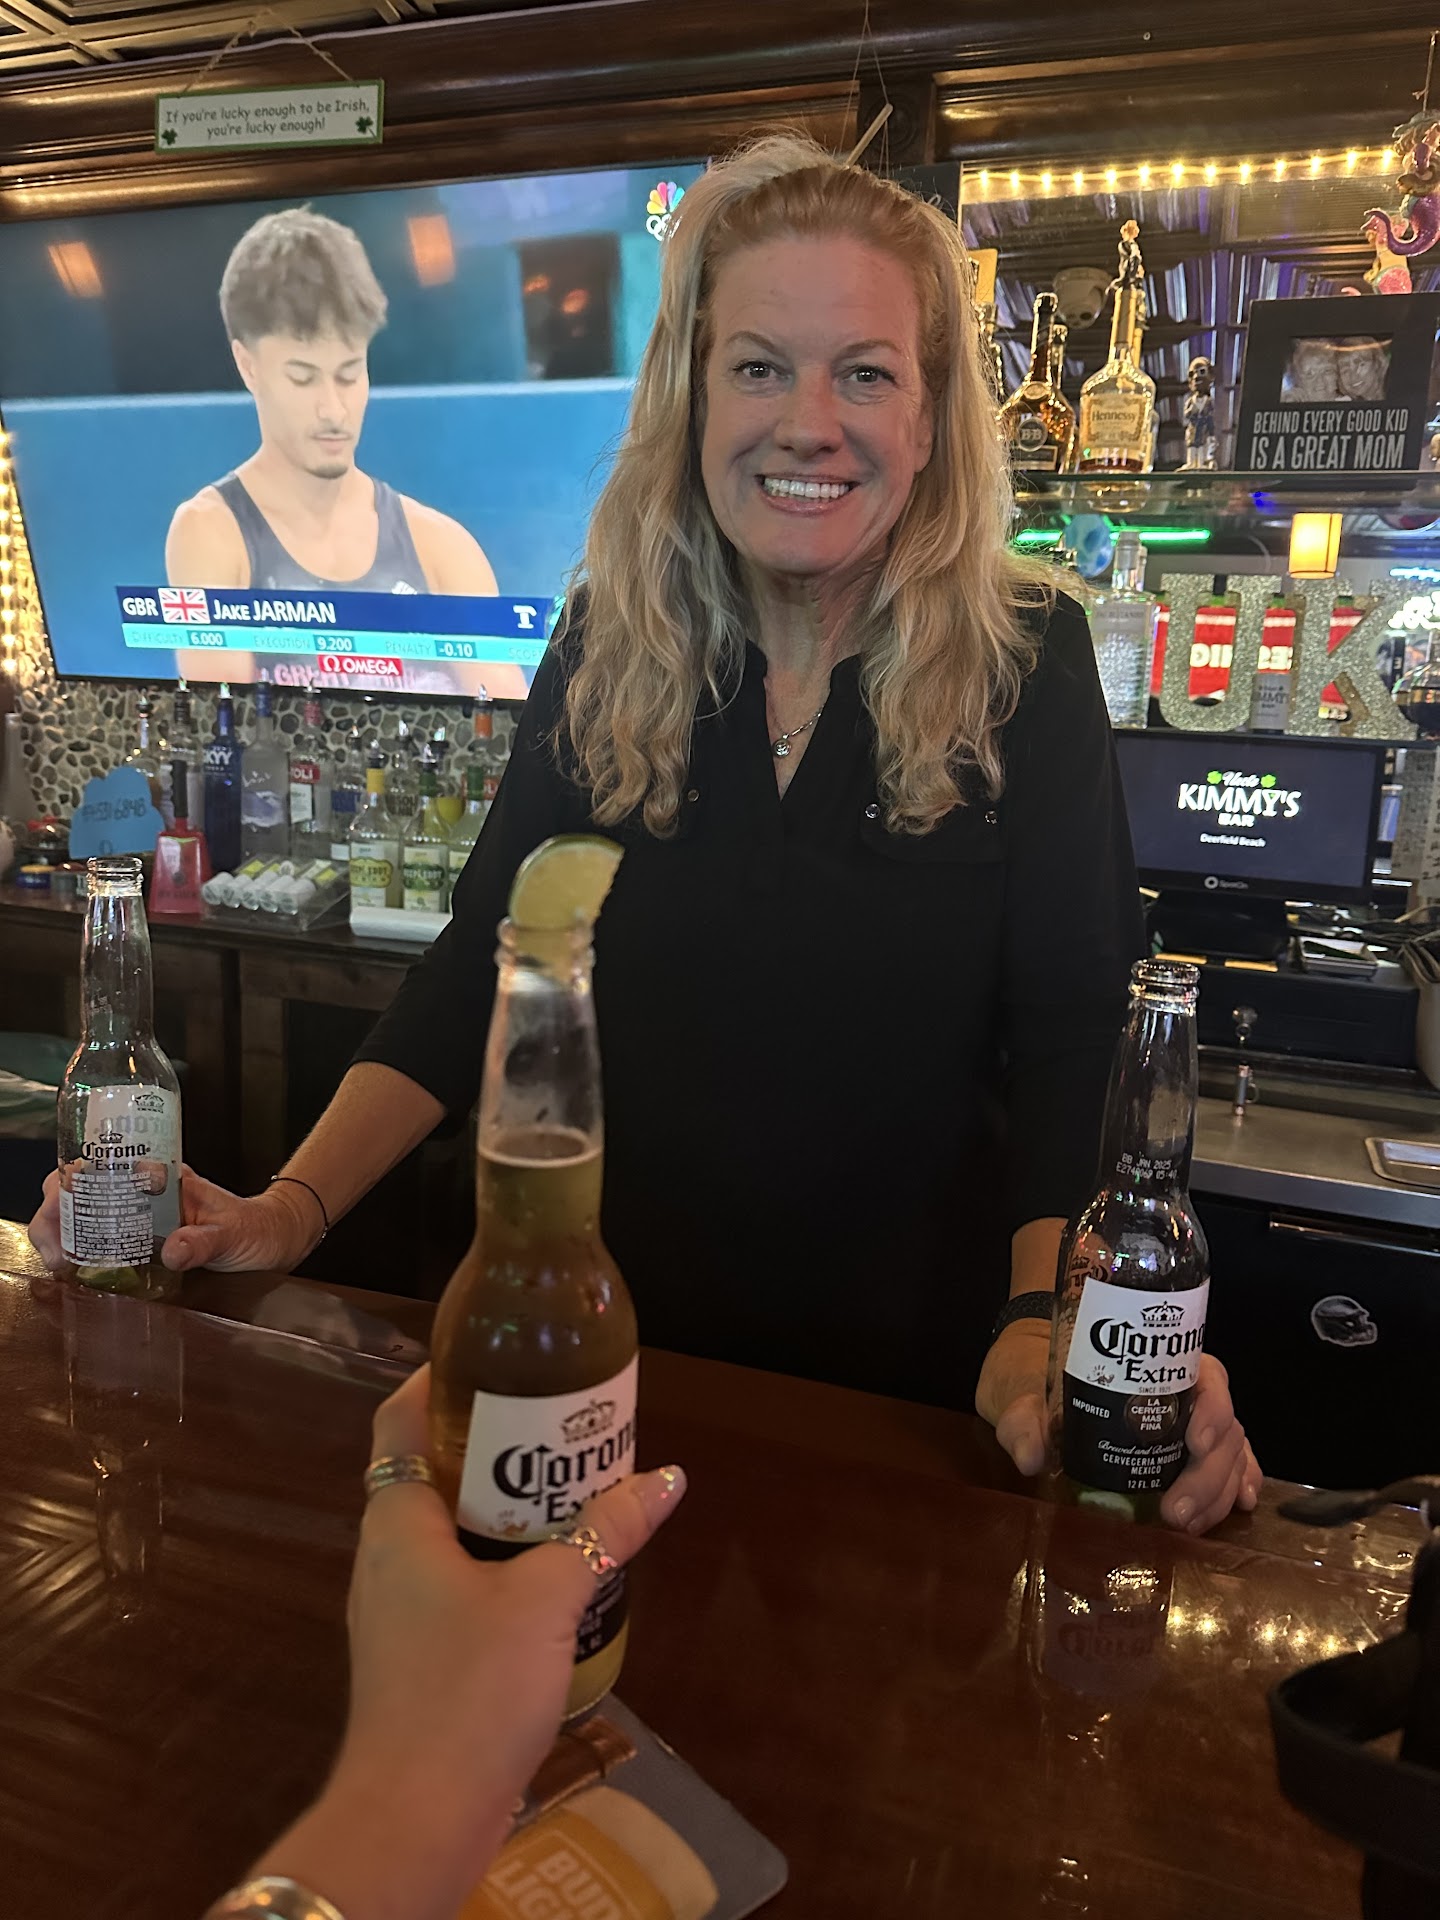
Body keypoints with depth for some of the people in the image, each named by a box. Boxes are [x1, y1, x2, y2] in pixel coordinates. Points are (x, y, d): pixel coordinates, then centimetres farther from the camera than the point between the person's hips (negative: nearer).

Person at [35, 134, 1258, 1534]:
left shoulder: (1026, 661, -11)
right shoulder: (608, 647, -5)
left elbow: (1075, 1034, -14)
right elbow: (479, 965, -4)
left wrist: (1054, 1325, -30)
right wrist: (292, 1210, -14)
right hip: (623, 1341, 3)